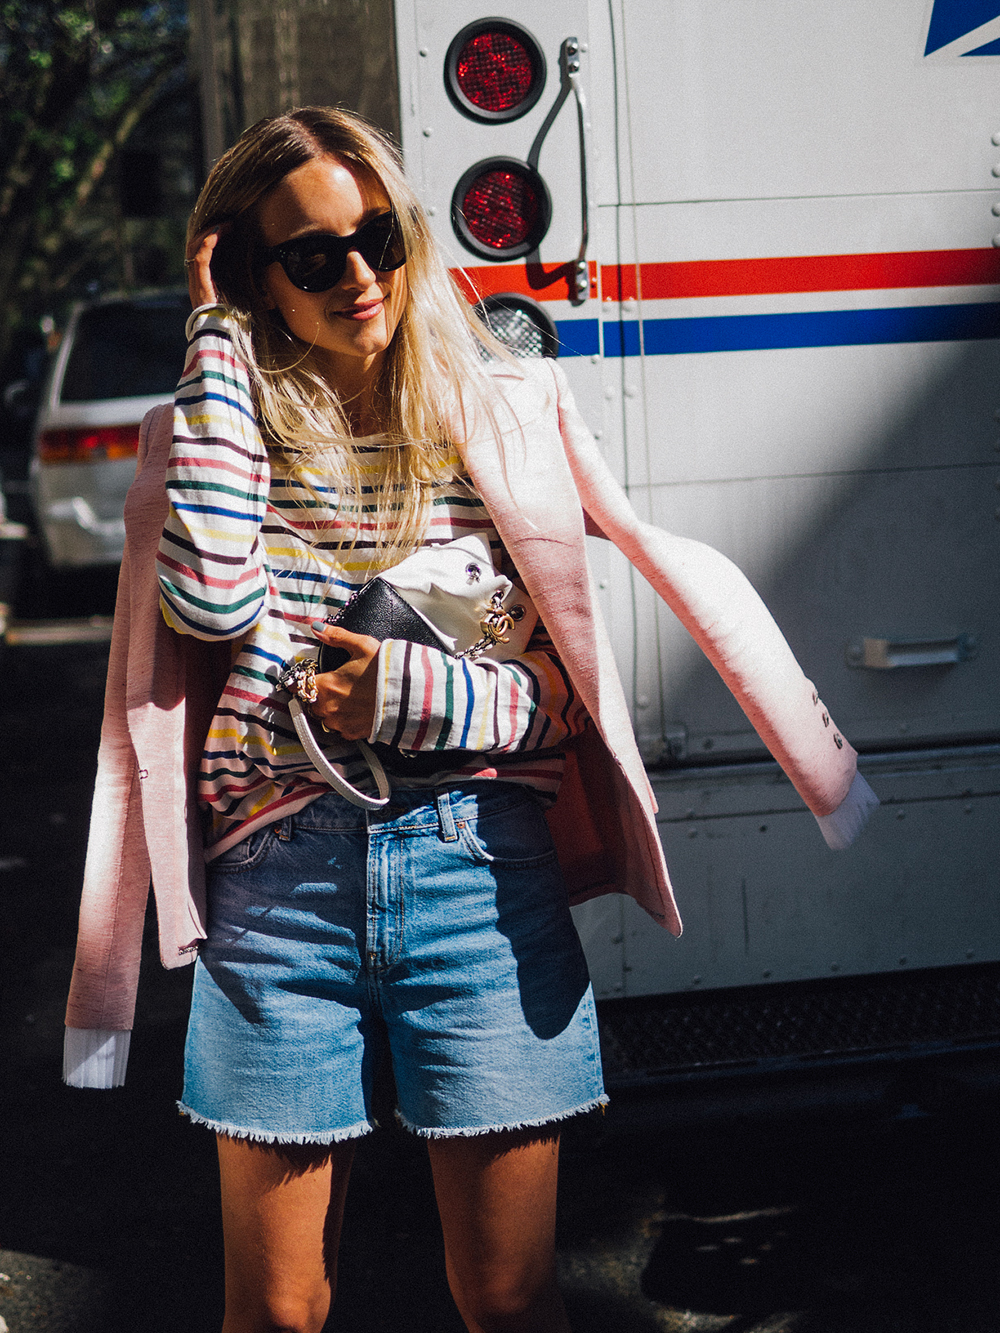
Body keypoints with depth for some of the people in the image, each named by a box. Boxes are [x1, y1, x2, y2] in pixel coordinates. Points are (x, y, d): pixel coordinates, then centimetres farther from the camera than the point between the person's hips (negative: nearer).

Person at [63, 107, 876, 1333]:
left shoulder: (506, 416, 6)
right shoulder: (218, 425, 6)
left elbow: (570, 694, 5)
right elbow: (213, 600, -16)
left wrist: (418, 699, -14)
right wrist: (220, 344, -8)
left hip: (478, 873, 0)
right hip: (279, 879, 0)